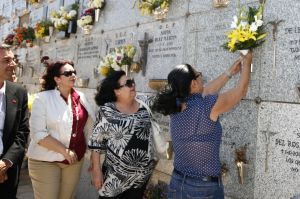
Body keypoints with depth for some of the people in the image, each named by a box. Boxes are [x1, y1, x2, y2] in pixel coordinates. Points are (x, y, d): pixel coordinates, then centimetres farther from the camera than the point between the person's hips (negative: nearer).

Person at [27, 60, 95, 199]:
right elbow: (38, 133, -18)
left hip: (75, 158, 5)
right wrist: (65, 151, -20)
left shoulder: (80, 97, 3)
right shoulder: (43, 98, -12)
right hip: (46, 160, -4)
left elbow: (90, 126, 9)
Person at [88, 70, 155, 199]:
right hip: (116, 173, -3)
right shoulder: (107, 111, -12)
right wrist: (96, 169, -9)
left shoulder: (145, 104, -1)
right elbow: (96, 141, -9)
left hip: (143, 172, 4)